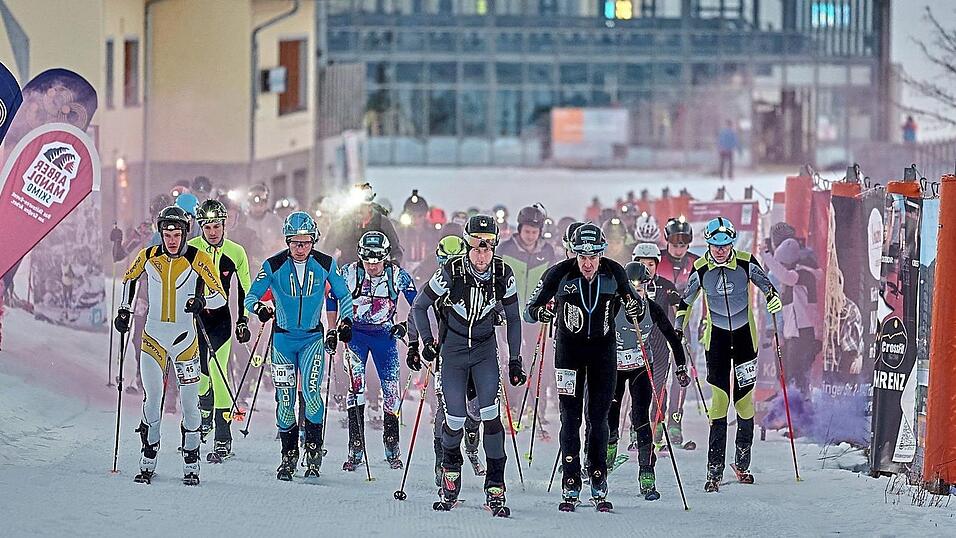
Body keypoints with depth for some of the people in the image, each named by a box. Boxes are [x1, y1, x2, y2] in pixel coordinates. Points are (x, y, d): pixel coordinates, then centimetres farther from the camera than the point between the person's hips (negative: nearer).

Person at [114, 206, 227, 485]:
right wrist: (124, 310, 12)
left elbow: (220, 295, -9)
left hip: (184, 336, -1)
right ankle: (148, 464, 6)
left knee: (189, 402, -1)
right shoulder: (148, 256, -1)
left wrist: (201, 301, -29)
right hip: (153, 335, 1)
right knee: (152, 399, -4)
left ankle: (191, 466, 7)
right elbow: (129, 278, 20)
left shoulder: (198, 259, -8)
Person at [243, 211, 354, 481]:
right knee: (285, 398, 0)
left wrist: (345, 323, -5)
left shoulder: (325, 264, -6)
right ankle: (289, 454, 15)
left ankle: (314, 450, -4)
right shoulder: (274, 266, -9)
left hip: (313, 337, -1)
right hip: (283, 338, 1)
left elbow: (343, 296, 8)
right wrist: (259, 307, -27)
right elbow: (250, 297, -6)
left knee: (311, 392, -17)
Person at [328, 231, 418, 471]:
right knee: (356, 384, -17)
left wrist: (408, 326, -12)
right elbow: (332, 298, 4)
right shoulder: (349, 273, -12)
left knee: (391, 389, -2)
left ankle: (392, 449, 14)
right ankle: (355, 449, -17)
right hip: (355, 332, -1)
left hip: (385, 334, 1)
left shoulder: (398, 276, -12)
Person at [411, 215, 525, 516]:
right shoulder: (451, 272, -19)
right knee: (455, 420, -6)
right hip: (453, 348, -1)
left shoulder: (503, 275, -12)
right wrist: (428, 342, -7)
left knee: (490, 415, -15)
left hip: (485, 349, 1)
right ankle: (450, 472, 25)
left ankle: (495, 489, -11)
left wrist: (515, 360, 2)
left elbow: (513, 318, 3)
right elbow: (419, 306, -4)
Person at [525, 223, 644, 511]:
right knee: (571, 417, -2)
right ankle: (570, 487, 3)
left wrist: (636, 307, -15)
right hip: (569, 348, -1)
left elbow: (631, 299, 8)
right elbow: (530, 309, -4)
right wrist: (542, 311, -26)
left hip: (603, 348, 1)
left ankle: (599, 486, 10)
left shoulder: (614, 273, -8)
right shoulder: (559, 274, -13)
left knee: (598, 417, 3)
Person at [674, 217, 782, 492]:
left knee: (744, 397, 2)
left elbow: (765, 283, 4)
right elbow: (686, 301, 6)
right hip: (716, 337, 0)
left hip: (745, 335, 0)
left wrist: (773, 298, -17)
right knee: (719, 396, -10)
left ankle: (742, 463, 18)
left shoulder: (746, 263, -9)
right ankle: (714, 470, -9)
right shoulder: (701, 268, -5)